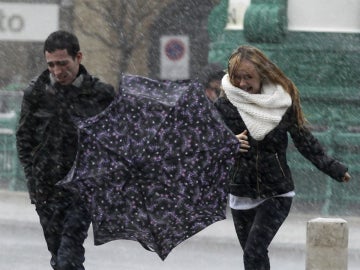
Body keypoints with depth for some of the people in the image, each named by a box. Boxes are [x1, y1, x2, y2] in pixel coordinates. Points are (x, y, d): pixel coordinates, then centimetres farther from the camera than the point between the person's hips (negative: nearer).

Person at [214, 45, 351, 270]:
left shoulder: (282, 101, -6)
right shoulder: (225, 106, -7)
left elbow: (303, 139, 2)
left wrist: (333, 168, 0)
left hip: (276, 194, -2)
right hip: (242, 193, 2)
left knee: (255, 250, -18)